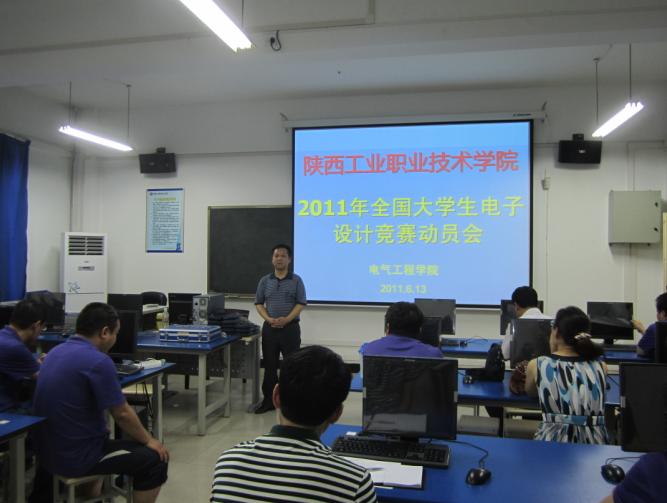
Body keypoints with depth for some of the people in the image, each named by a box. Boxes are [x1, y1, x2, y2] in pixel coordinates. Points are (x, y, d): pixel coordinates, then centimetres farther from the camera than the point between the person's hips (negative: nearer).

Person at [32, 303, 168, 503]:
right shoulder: (98, 361, -22)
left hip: (49, 452, 9)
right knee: (154, 460, 2)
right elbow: (122, 414, -15)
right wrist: (148, 440, 2)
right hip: (75, 456, -9)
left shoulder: (56, 352, 6)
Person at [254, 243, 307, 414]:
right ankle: (269, 400, 18)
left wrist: (286, 320, -17)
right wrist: (269, 319, -10)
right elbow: (258, 303, 7)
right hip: (269, 328, 3)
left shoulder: (296, 280, -1)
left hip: (290, 328, -2)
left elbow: (301, 304, -5)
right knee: (269, 366, 8)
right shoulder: (265, 281, 7)